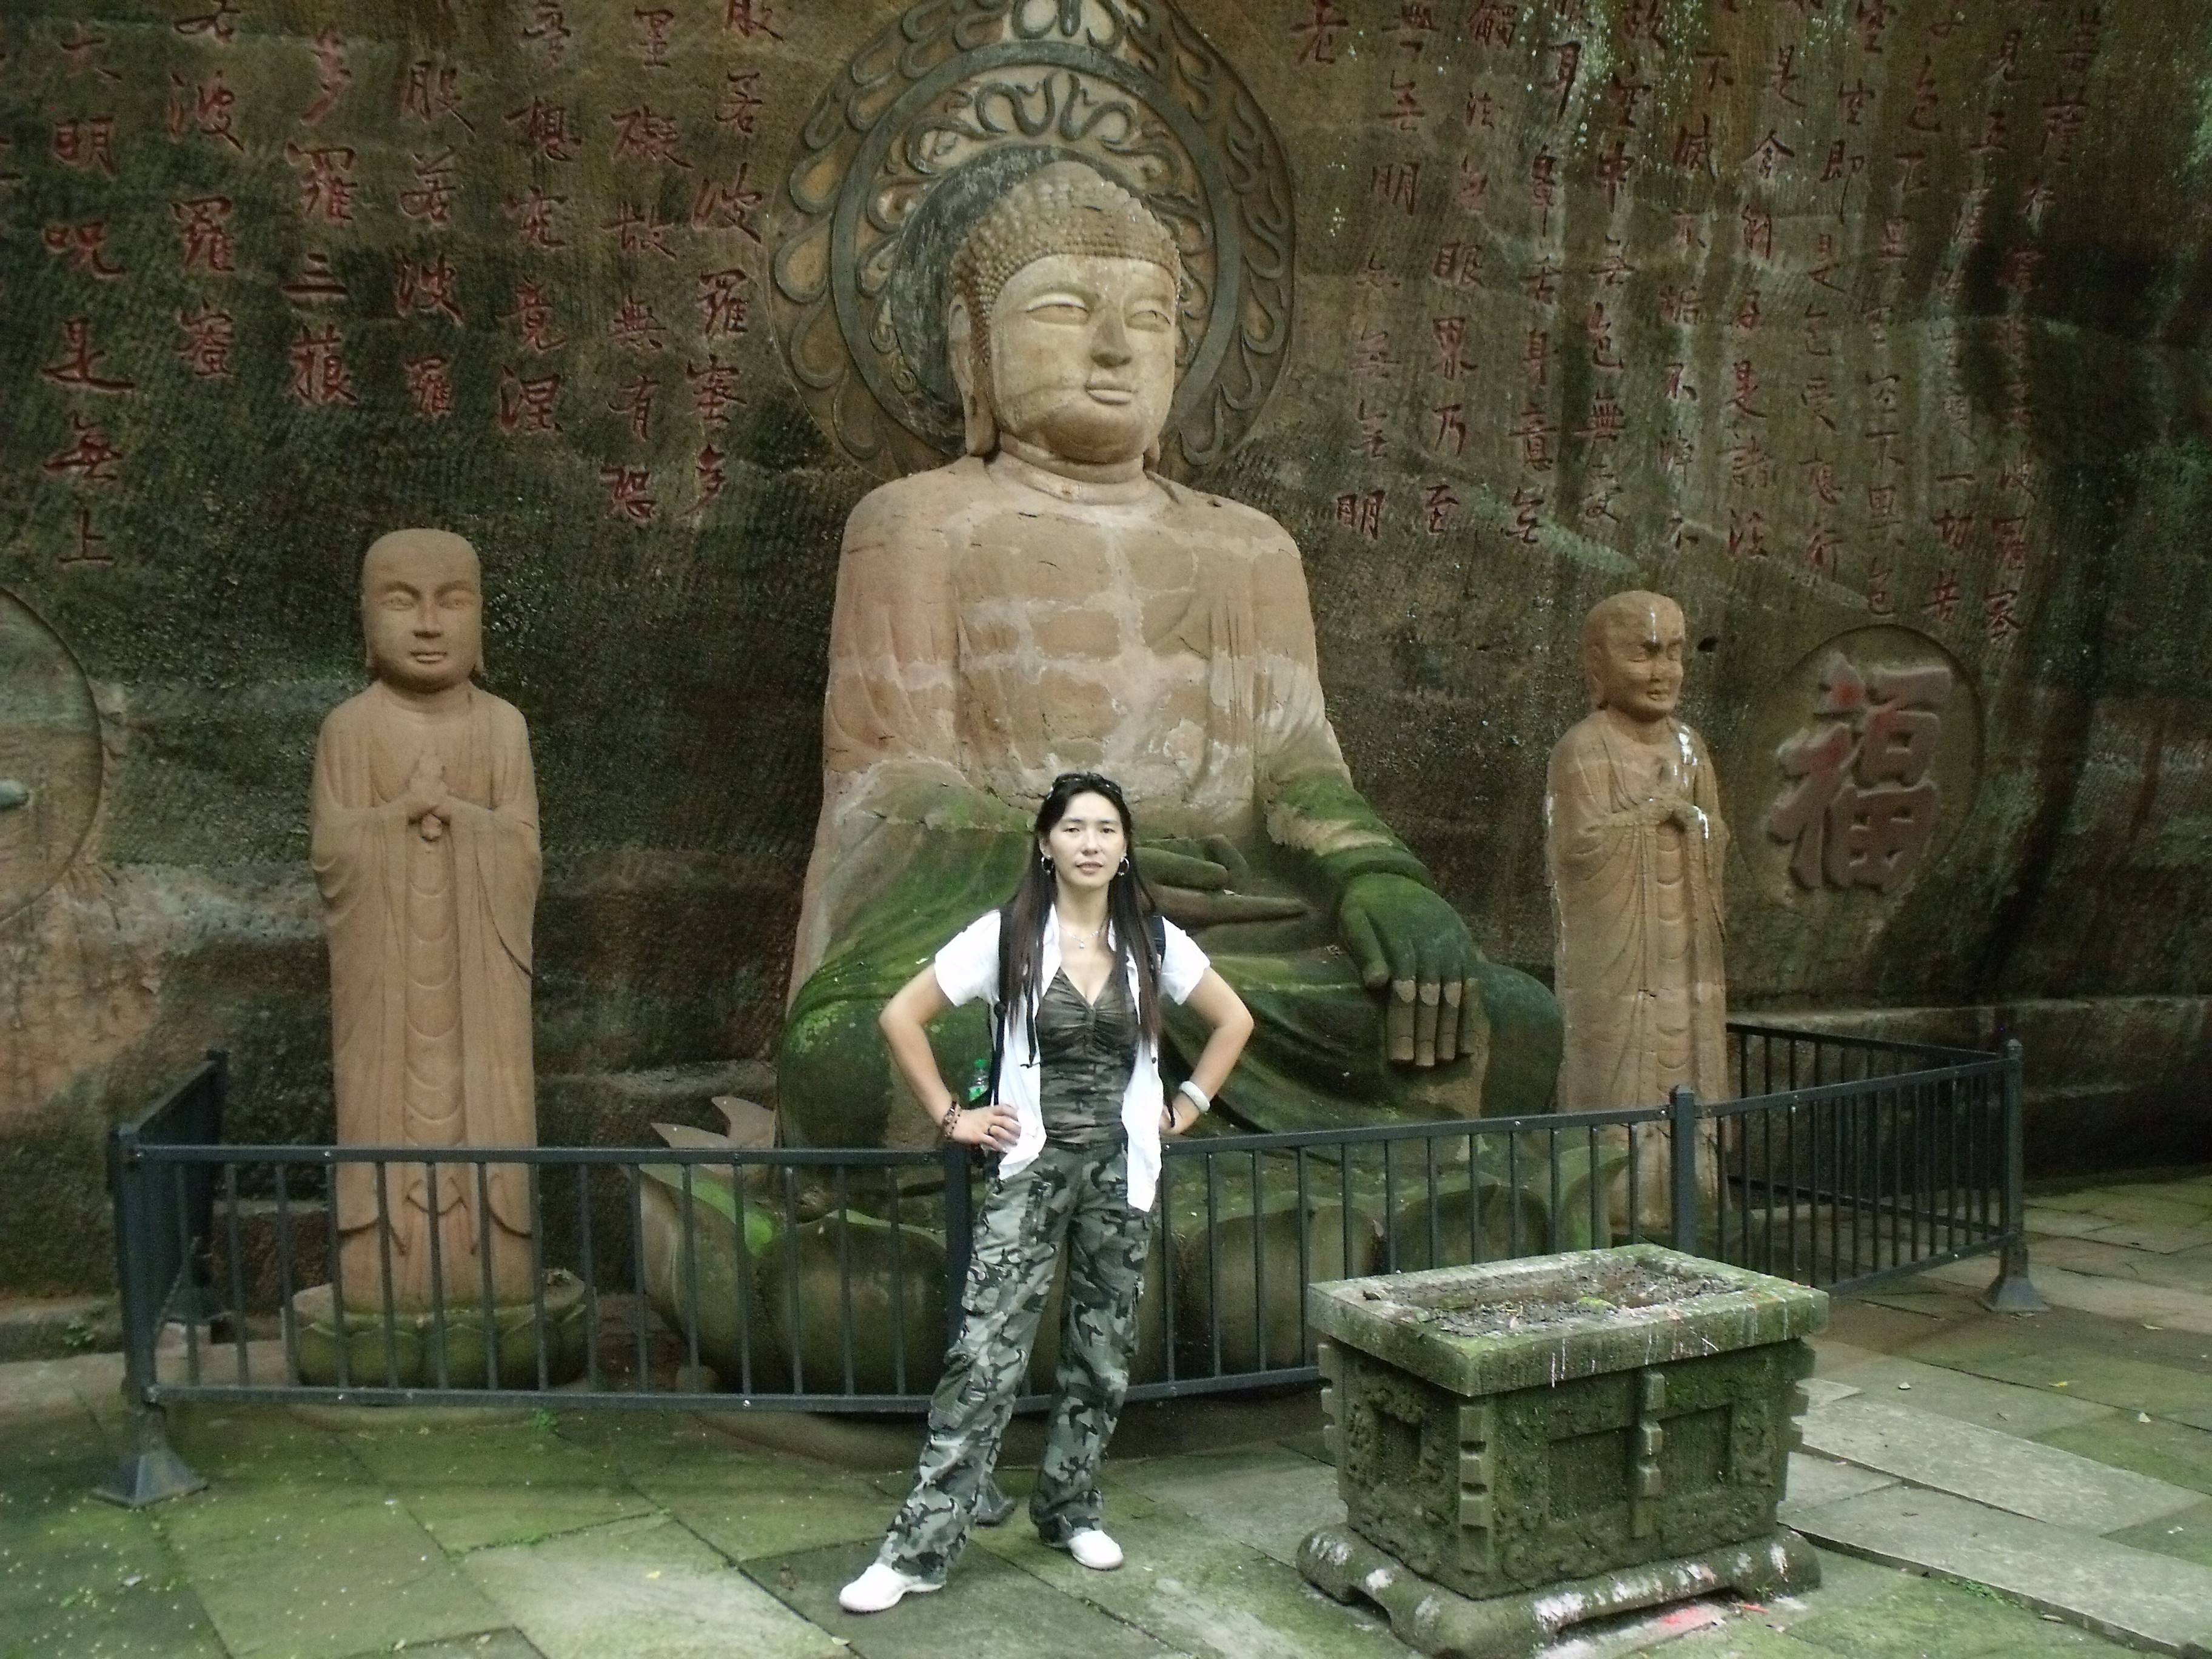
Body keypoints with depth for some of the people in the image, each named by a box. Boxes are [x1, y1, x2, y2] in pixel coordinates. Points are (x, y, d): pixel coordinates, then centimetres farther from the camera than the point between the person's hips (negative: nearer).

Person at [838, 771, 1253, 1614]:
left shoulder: (1154, 941, 1)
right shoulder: (1006, 935, -6)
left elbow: (1234, 1020, 14)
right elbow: (901, 1016, -2)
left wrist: (1185, 1106, 7)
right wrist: (952, 1115, -4)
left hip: (1120, 1170, 3)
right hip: (1032, 1167, -3)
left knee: (1102, 1354, 10)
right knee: (986, 1354, -8)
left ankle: (1071, 1511, 27)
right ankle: (921, 1544, -3)